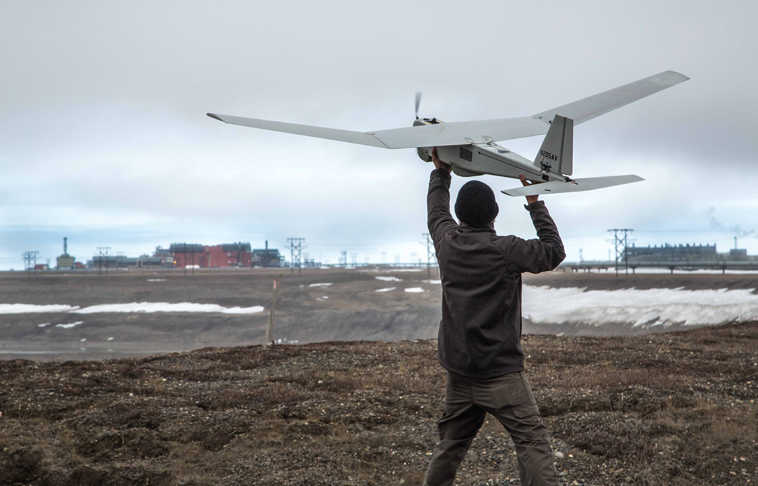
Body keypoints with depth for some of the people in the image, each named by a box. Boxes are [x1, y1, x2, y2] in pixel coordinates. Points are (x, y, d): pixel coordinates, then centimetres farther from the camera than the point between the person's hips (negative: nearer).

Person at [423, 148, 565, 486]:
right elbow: (554, 252, -3)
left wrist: (440, 172, 37)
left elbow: (437, 213, 25)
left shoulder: (448, 243, 4)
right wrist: (535, 205, 1)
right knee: (532, 441, -7)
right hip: (500, 371, -6)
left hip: (458, 370, 6)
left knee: (450, 445, 16)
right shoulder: (506, 250, -12)